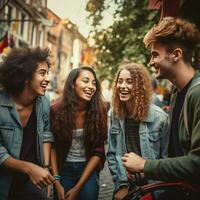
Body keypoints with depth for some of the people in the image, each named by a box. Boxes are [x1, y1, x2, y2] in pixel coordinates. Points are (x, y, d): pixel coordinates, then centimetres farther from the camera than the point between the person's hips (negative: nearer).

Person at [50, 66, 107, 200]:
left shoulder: (99, 112, -11)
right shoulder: (56, 110, -12)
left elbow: (98, 152, -9)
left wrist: (77, 187, -12)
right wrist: (56, 181, -10)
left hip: (88, 169, 0)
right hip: (63, 169, 0)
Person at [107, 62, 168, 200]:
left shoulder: (159, 117, -14)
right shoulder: (115, 114, -3)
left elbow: (167, 158, -8)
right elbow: (112, 154, 2)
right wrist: (121, 185, -5)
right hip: (124, 188, 3)